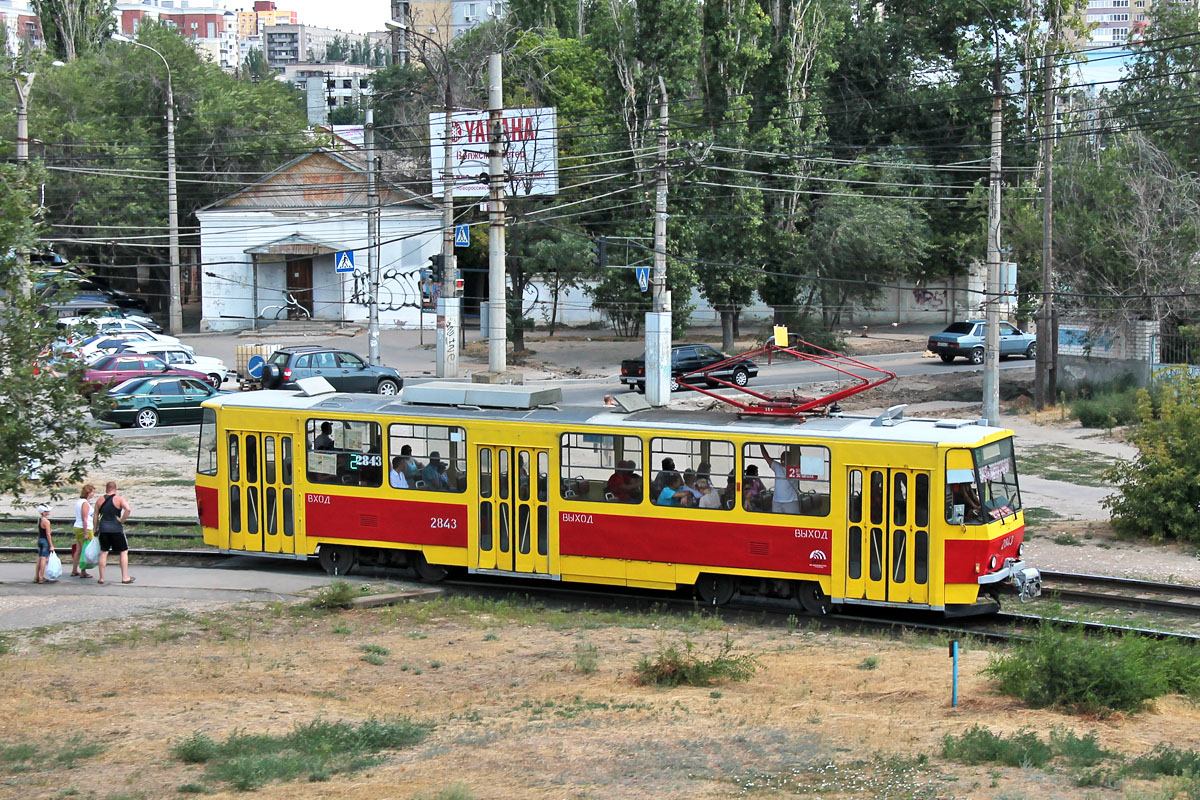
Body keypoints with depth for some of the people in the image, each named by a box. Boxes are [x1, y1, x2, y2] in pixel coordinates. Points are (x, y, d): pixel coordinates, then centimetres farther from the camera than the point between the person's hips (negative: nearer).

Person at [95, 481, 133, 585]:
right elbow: (128, 509, -21)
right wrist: (122, 521, -9)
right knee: (123, 552, 7)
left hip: (103, 529, 3)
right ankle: (125, 577, 4)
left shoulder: (100, 500, 7)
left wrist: (96, 529, 18)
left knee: (103, 552, 11)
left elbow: (96, 516, 9)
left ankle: (101, 578, 11)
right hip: (116, 529, -3)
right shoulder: (119, 499, -4)